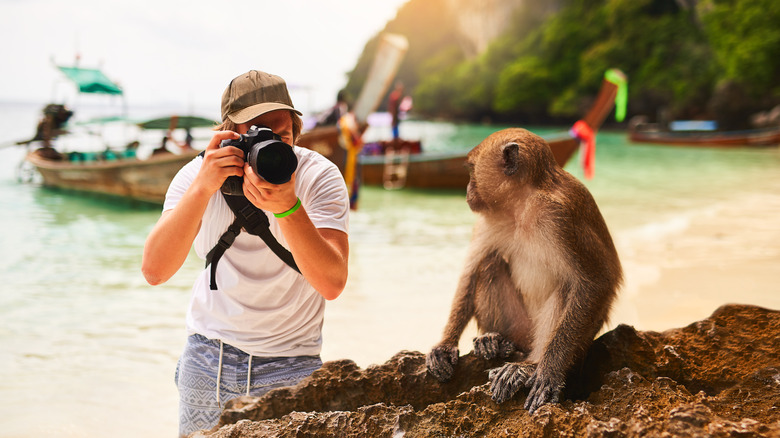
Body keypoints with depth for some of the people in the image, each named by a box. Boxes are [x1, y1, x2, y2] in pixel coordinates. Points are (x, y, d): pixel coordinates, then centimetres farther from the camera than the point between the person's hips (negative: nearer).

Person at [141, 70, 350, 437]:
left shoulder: (319, 177, -17)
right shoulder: (199, 173, -13)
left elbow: (332, 284, -30)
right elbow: (154, 271, -27)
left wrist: (287, 207, -42)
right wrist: (202, 188, -37)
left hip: (289, 361, -1)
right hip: (209, 350, 2)